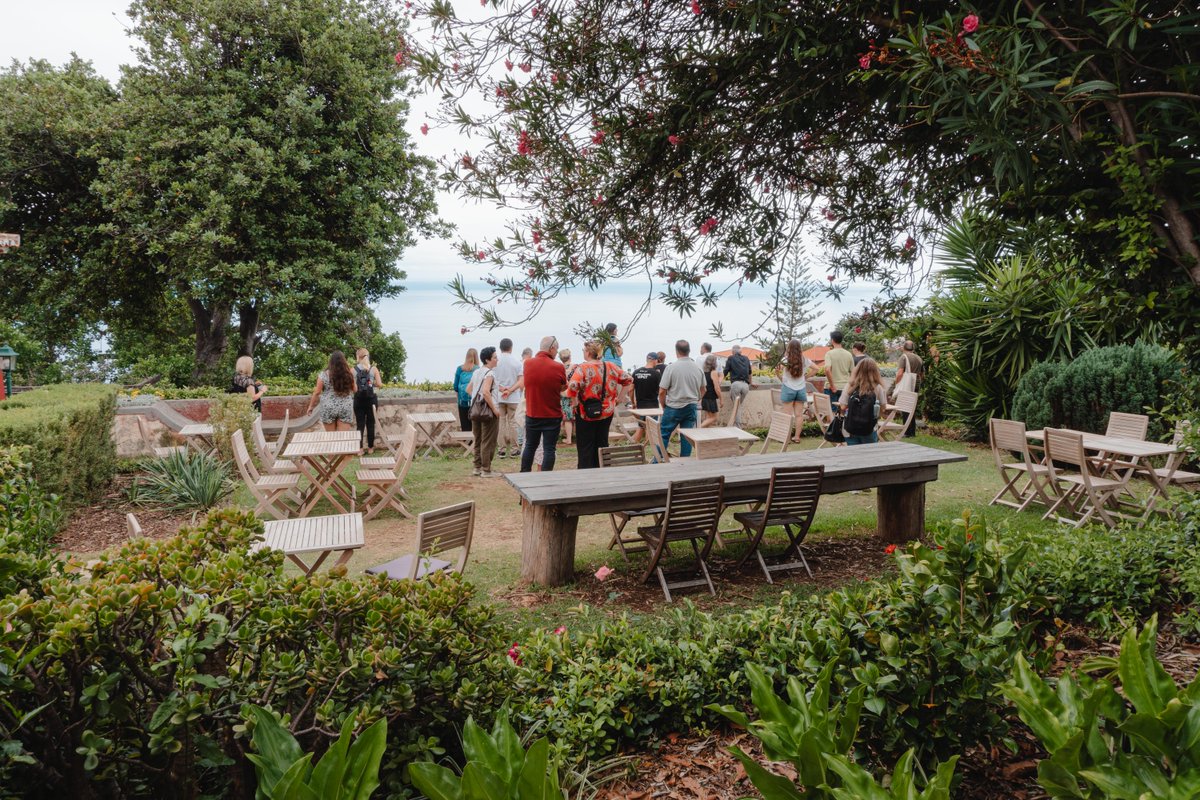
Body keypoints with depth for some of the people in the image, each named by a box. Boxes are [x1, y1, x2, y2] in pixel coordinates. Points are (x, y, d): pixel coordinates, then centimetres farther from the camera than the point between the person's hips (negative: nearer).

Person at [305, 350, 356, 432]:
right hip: (345, 409, 1)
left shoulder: (324, 374, -6)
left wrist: (310, 406, 8)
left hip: (328, 409, -1)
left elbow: (317, 392, -3)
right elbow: (354, 390, 11)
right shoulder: (349, 374, -2)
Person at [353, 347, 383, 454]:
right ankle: (370, 448, 15)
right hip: (371, 399, 0)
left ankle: (359, 449, 6)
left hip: (358, 399, 0)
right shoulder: (374, 369, -4)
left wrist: (357, 389, 12)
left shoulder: (354, 370, -5)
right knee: (371, 424, 9)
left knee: (360, 424, 6)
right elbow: (380, 385, -8)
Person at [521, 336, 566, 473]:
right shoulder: (558, 367, -14)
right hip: (552, 415, -3)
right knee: (549, 449, 2)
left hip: (532, 414, 4)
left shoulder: (527, 364, -4)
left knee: (530, 446, 16)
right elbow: (563, 387, 0)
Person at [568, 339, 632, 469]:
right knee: (602, 444, 18)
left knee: (585, 447, 8)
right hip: (607, 413, 4)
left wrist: (575, 402, -15)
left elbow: (573, 386, -31)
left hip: (586, 414, -4)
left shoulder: (582, 368, -16)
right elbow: (628, 380, 4)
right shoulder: (611, 367, -1)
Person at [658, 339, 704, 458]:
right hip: (691, 408, 4)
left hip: (674, 408, -4)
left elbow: (662, 392, -11)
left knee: (664, 435, 6)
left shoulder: (671, 368, -13)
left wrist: (664, 406, 5)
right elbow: (702, 389, 16)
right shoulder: (698, 368, 1)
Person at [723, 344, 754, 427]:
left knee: (737, 406, -2)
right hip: (746, 385, 4)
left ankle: (738, 427, -5)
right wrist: (751, 382, 47)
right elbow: (750, 372, 32)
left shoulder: (731, 358, 8)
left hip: (736, 384, -4)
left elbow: (725, 372, 6)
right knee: (740, 405, 13)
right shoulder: (746, 359, 20)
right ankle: (736, 425, 12)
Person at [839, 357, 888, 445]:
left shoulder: (849, 386, -7)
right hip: (869, 431, -1)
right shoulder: (878, 388, -11)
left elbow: (843, 407, -6)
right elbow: (883, 406, -3)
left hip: (849, 430, 1)